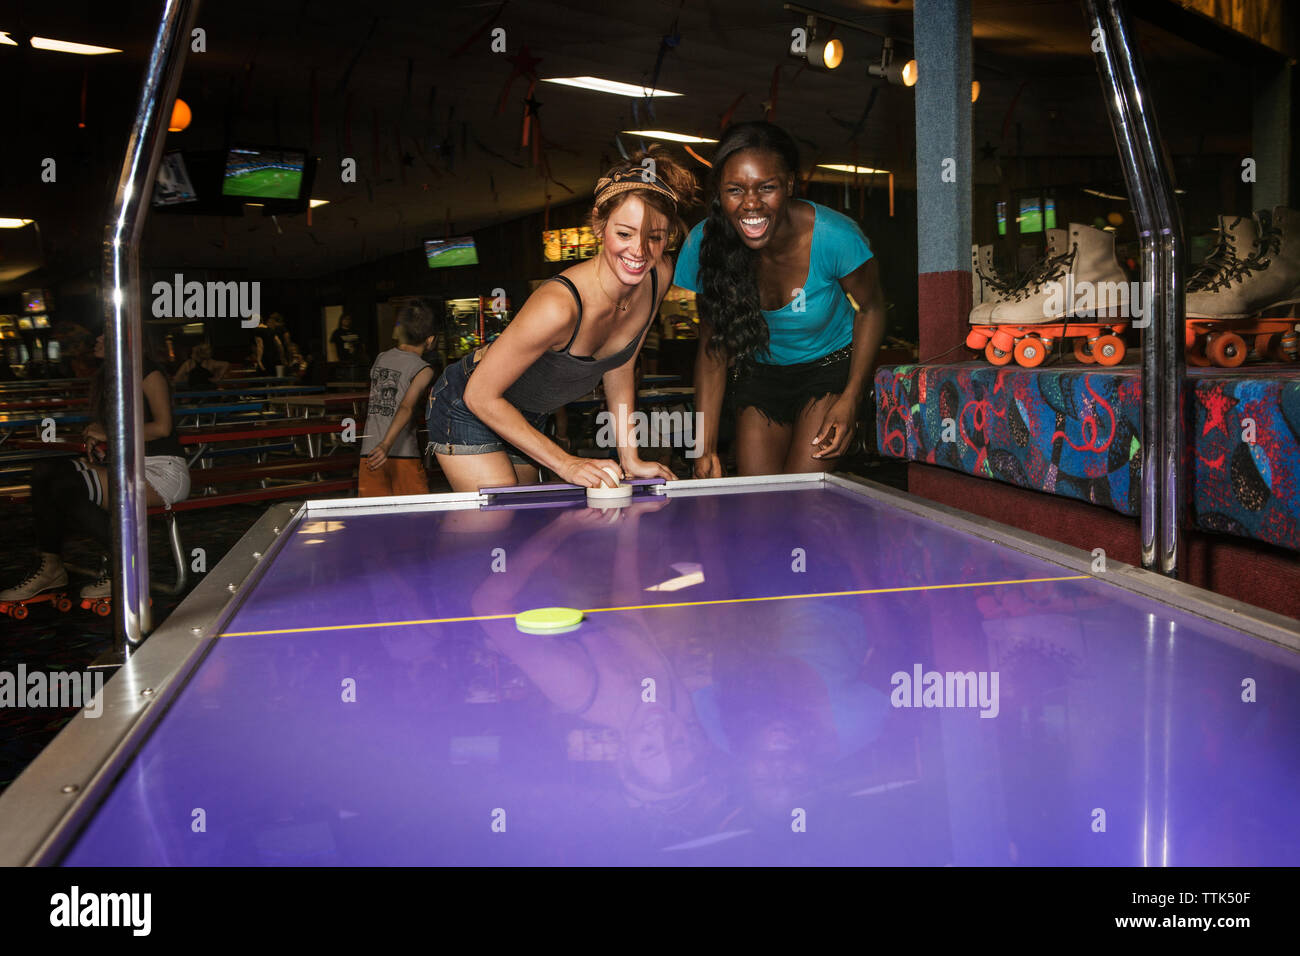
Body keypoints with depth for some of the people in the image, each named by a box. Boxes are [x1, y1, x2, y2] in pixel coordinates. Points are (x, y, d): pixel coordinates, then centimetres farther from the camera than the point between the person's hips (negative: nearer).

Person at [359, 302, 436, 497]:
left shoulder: (380, 359, 13)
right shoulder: (423, 370, -5)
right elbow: (406, 408, -19)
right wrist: (387, 444, -29)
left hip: (369, 454, 5)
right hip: (404, 455, -5)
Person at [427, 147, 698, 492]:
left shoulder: (659, 276, -16)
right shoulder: (558, 306, -38)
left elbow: (619, 368, 0)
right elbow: (480, 395, -28)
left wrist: (629, 459, -2)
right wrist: (566, 463, -26)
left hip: (529, 418, 7)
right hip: (469, 411, -7)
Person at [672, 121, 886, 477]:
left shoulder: (834, 237, -29)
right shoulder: (704, 245, -22)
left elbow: (870, 309, -8)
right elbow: (713, 344, -9)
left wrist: (850, 400, -16)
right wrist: (706, 447, -13)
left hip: (830, 367, -2)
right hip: (759, 374, 3)